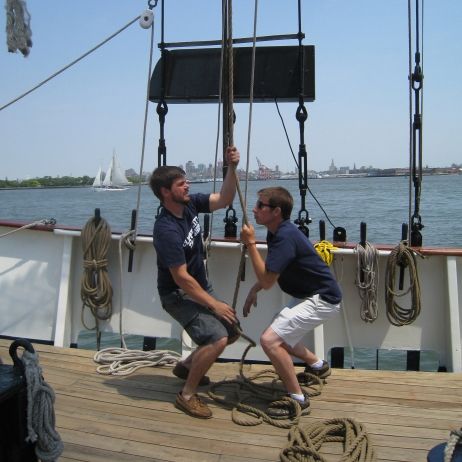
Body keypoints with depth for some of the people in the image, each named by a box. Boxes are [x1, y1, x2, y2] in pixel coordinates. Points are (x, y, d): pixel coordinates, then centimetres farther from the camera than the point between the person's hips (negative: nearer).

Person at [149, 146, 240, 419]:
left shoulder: (190, 203, -6)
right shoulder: (167, 230, -29)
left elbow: (225, 200, -4)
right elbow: (181, 278, -28)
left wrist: (232, 168, -20)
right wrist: (214, 304, -21)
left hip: (200, 286, 9)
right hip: (178, 294, -9)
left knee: (233, 330, 15)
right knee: (217, 338, -22)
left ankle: (187, 366, 33)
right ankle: (187, 396, -3)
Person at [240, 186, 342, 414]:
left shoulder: (285, 237, -26)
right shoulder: (276, 232, 5)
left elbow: (267, 280, -27)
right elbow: (270, 270, 19)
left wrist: (250, 243, -24)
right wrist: (253, 290, 5)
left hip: (321, 299, -10)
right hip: (310, 295, 11)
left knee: (270, 340, -18)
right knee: (279, 336, 24)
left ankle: (297, 398, -3)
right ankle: (317, 365, 42)